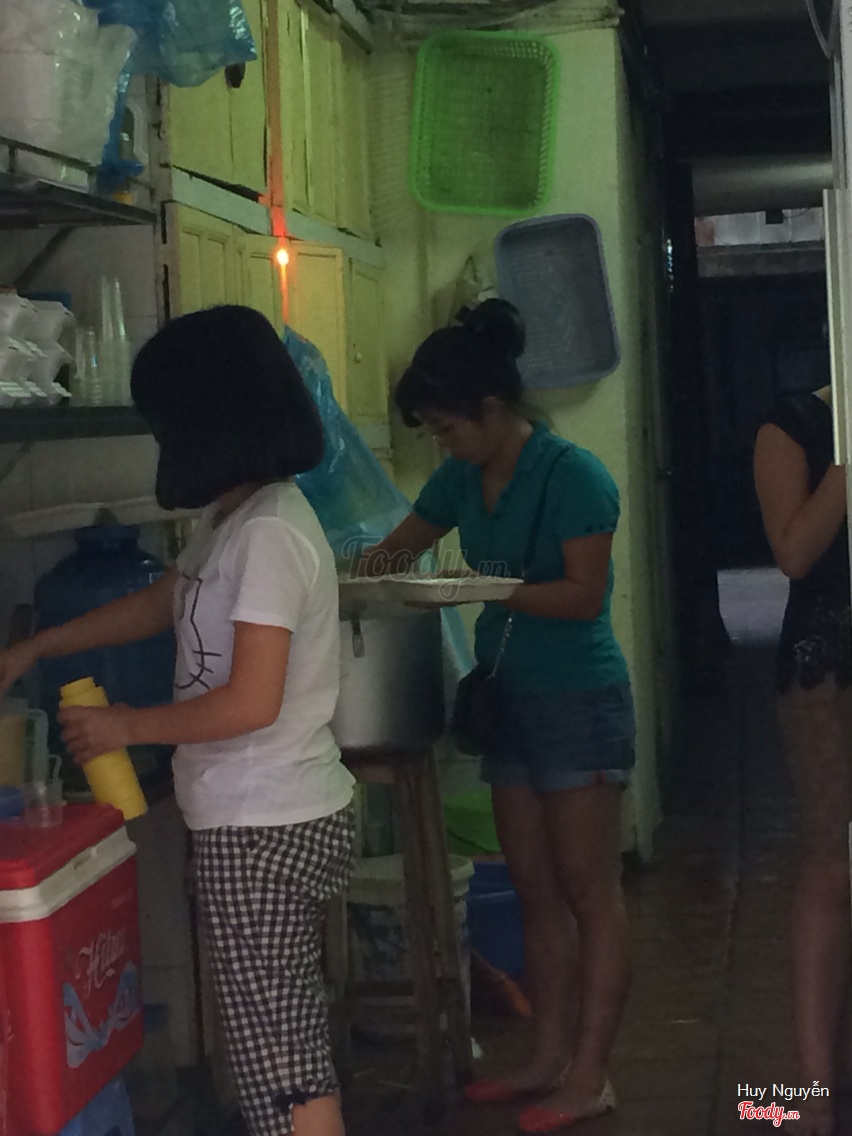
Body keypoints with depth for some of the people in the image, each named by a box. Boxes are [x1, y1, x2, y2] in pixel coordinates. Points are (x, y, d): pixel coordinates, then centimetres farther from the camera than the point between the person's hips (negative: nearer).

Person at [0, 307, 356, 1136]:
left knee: (277, 1060, -3)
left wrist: (124, 727, -9)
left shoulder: (268, 533, -20)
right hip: (268, 818, 10)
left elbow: (249, 703, -23)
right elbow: (163, 603, 26)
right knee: (292, 1041, 18)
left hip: (261, 832, -10)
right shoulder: (235, 521, 10)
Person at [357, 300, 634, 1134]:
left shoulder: (572, 476, -15)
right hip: (509, 699, 8)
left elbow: (584, 594, -19)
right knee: (536, 892, 12)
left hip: (579, 703, -8)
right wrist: (381, 565, 1)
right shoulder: (461, 481, 7)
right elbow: (405, 541, 21)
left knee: (588, 892, -1)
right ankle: (549, 1057, 21)